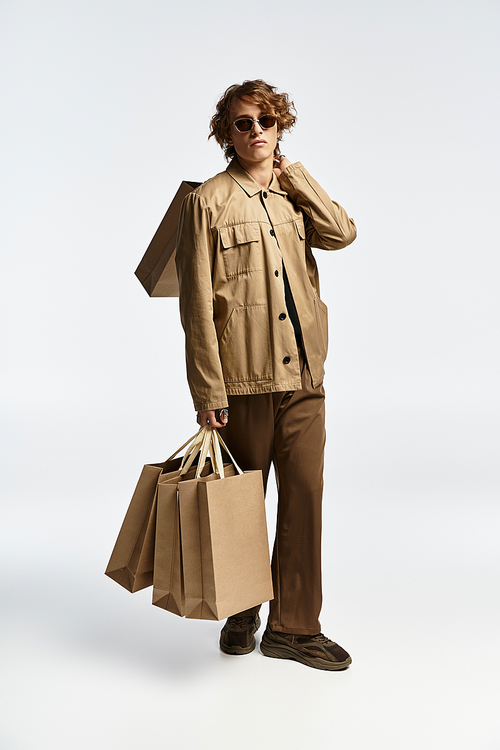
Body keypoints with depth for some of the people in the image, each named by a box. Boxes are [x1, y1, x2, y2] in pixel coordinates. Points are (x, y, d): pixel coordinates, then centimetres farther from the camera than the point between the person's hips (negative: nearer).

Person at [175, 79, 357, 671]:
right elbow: (196, 305, -7)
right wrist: (209, 393, -12)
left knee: (304, 496, 4)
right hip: (243, 377, -4)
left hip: (302, 375, 4)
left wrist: (291, 172, 1)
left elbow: (343, 233, -4)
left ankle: (293, 625, 20)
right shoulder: (208, 201, -2)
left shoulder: (294, 195, 15)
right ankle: (241, 612, 32)